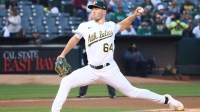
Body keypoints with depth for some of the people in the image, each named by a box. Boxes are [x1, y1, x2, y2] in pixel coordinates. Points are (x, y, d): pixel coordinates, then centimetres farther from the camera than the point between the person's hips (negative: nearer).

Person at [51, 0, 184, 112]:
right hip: (91, 70, 1)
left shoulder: (111, 26, 5)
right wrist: (63, 54, 0)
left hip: (110, 70, -1)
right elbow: (75, 39, 11)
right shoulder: (85, 27, 1)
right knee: (66, 82, -15)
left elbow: (123, 25, 24)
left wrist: (134, 15, 7)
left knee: (132, 92, 0)